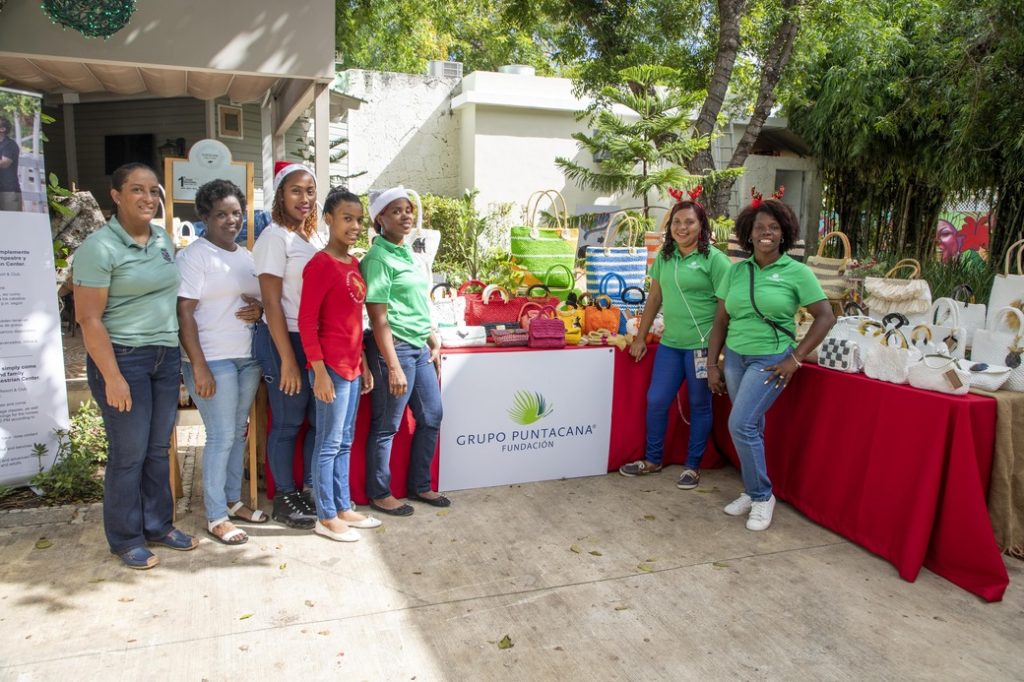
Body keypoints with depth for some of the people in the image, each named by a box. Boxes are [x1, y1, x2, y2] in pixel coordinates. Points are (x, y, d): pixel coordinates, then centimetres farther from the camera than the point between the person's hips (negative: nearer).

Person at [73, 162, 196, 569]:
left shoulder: (164, 239, 9)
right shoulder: (100, 247, -12)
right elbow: (88, 318, -14)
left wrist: (182, 355, 13)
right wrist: (112, 377, -18)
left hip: (167, 356, 6)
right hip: (123, 357, -6)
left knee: (158, 448, 14)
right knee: (129, 452, 2)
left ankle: (158, 525, 28)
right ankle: (126, 540, 18)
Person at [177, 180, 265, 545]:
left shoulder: (246, 255, 14)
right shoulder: (194, 255, -8)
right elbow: (184, 313, -14)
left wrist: (259, 309, -2)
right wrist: (199, 367, -19)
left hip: (247, 357, 7)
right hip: (213, 360, -7)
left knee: (238, 432, 14)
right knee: (222, 436, -3)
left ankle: (233, 501, 28)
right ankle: (216, 518, 9)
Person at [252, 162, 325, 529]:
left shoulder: (316, 237, 12)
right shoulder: (275, 237, -10)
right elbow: (272, 303, -15)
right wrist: (288, 359, -17)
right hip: (286, 340, -7)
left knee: (320, 419, 12)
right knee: (287, 423, 4)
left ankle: (311, 490, 27)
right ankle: (285, 499, 19)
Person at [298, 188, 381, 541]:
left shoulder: (353, 263, 12)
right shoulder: (320, 264, -13)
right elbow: (306, 322, -15)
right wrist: (320, 372, -18)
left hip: (353, 365, 9)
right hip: (332, 366, -8)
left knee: (345, 442, 16)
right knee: (329, 443, 2)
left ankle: (344, 508, 27)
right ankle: (326, 517, 14)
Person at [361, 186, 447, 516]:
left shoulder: (408, 254, 13)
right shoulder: (378, 258, -12)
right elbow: (378, 318, -16)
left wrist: (434, 342, 18)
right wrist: (393, 366, -19)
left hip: (420, 348, 9)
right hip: (393, 348, -9)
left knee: (431, 417, 14)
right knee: (386, 425, 4)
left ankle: (420, 486, 30)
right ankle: (379, 493, 20)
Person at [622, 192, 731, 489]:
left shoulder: (714, 259, -9)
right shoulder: (664, 256, 8)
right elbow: (654, 299, 14)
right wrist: (640, 338, 13)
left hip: (702, 345, -5)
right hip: (670, 343, 5)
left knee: (699, 405, 8)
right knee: (656, 401, 8)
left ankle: (693, 466, 24)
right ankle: (652, 460, 27)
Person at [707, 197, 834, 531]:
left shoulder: (796, 272, -6)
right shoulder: (736, 271, 5)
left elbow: (825, 316, -5)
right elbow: (721, 320, 8)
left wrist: (795, 357, -10)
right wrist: (712, 364, 4)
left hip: (771, 360, -4)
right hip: (735, 357, 4)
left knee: (741, 425, -12)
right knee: (752, 428, 13)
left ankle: (762, 496, 7)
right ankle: (754, 492, 29)